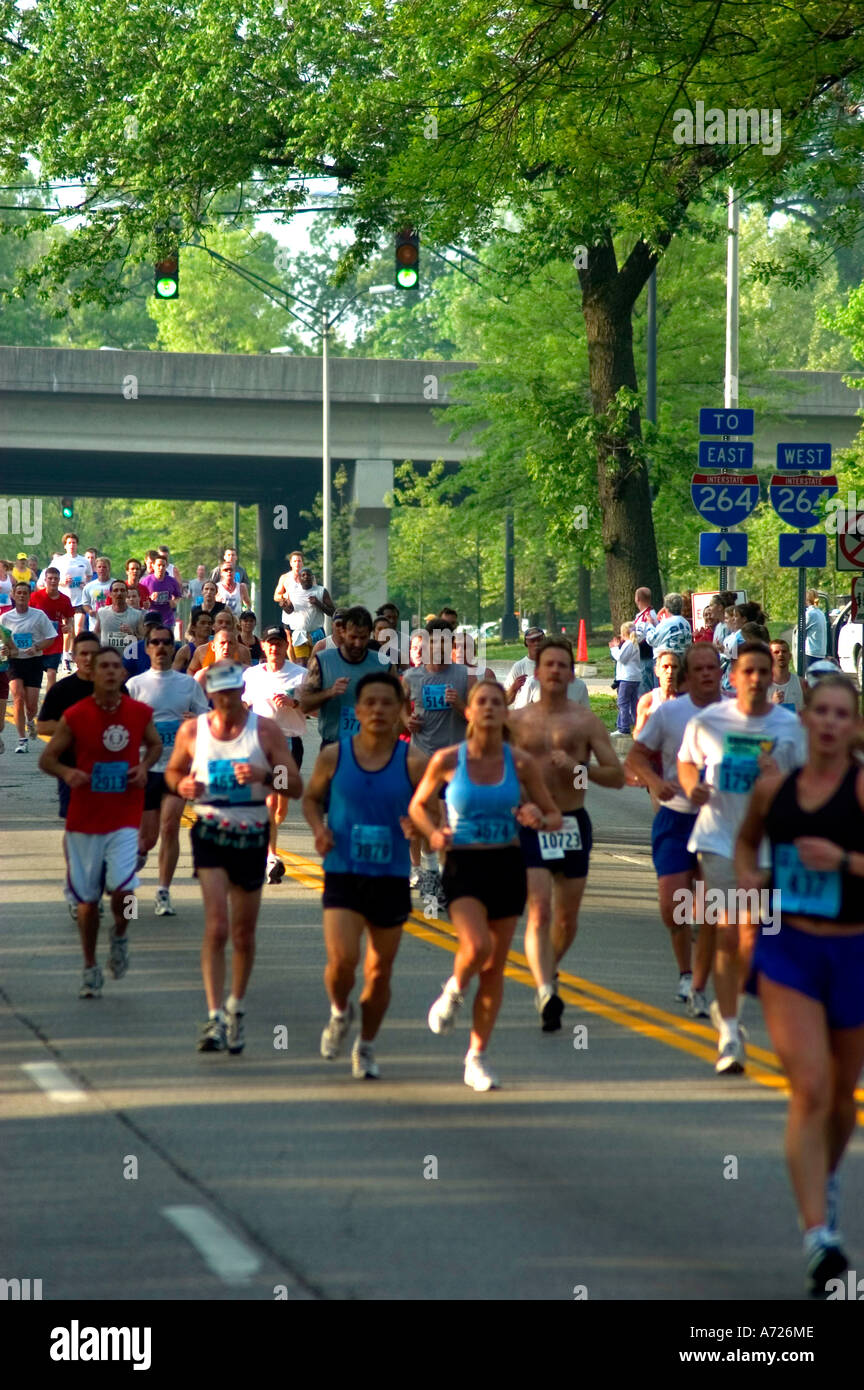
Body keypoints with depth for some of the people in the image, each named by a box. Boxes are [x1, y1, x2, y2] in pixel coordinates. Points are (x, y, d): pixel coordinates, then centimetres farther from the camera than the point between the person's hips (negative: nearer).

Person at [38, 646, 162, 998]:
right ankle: (90, 969, 24)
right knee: (87, 899, 7)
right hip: (84, 821, 0)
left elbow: (155, 744, 19)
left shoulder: (140, 713, 0)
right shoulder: (75, 716, -6)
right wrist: (67, 773, -19)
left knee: (123, 889, -18)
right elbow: (47, 759, 2)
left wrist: (144, 767, -1)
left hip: (125, 820, 0)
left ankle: (120, 935, 15)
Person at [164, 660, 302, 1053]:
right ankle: (214, 1017, -19)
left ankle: (236, 1009, 31)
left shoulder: (265, 731, -2)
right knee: (216, 927, -16)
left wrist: (264, 776, -23)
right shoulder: (192, 731, 1)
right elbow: (172, 771, 16)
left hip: (252, 837, 1)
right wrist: (181, 786, -7)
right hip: (210, 835, -1)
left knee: (244, 933, 11)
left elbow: (296, 786, -4)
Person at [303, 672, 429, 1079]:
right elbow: (311, 797, 13)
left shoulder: (413, 763, -5)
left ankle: (366, 1047, 31)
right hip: (343, 874, -1)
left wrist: (419, 826, -23)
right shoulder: (333, 756, -2)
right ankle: (339, 1013, 17)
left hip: (392, 878, 1)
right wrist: (319, 828, -6)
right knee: (341, 960, -17)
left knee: (380, 972, 10)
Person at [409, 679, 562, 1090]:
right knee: (476, 946, -27)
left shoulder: (521, 763, -2)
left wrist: (538, 819, -17)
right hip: (463, 867, -2)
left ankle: (477, 1058, 19)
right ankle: (454, 991, 8)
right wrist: (433, 832, -10)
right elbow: (418, 805, 10)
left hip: (507, 867, 2)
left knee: (495, 968, 6)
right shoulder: (447, 760, -4)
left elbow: (555, 818, 6)